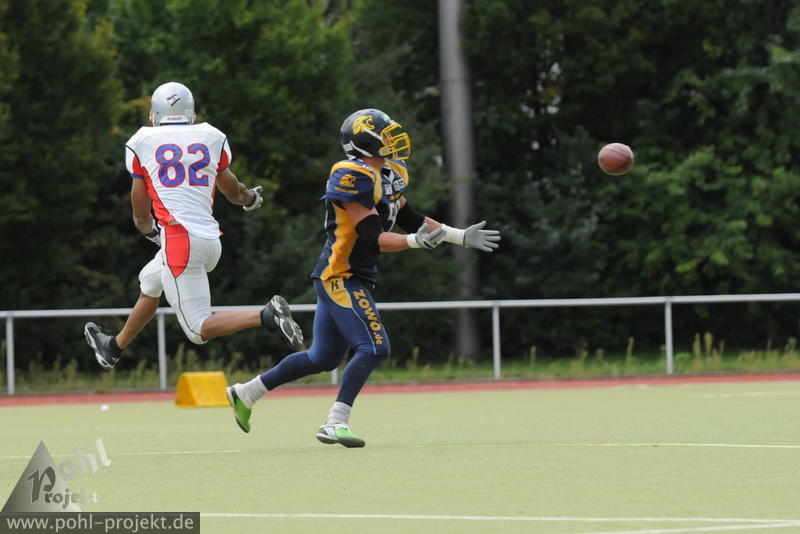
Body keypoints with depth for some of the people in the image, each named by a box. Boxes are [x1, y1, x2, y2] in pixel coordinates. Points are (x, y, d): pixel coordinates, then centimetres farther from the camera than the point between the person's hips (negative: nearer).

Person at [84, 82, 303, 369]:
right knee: (150, 282, 32)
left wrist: (149, 230, 36)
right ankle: (114, 347, 50)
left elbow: (141, 215, 12)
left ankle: (266, 316, -26)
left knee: (198, 329, -6)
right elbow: (234, 192, 27)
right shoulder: (211, 138, 12)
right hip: (211, 238, 6)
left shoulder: (142, 143, 5)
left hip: (180, 239, -6)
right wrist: (251, 198, 51)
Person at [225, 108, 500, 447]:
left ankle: (246, 393, 26)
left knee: (323, 358, 15)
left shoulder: (387, 175, 12)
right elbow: (373, 238, -22)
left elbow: (410, 220, 19)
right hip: (340, 277, -10)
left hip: (346, 279, 10)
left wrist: (462, 237, 16)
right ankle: (335, 423, -15)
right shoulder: (354, 177, -18)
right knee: (373, 347, -16)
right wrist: (415, 241, -35)